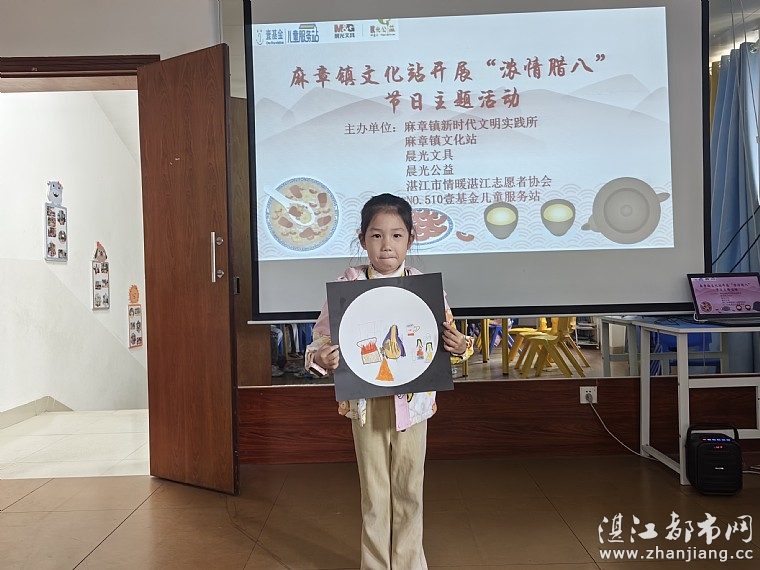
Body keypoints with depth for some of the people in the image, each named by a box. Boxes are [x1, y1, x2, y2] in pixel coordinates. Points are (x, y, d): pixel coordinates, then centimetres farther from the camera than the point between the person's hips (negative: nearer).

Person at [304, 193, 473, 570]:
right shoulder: (349, 284, -7)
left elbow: (446, 338, 4)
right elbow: (323, 335, -4)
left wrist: (459, 347, -17)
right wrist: (323, 357, -24)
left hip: (413, 400, 1)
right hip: (366, 401, 0)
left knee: (409, 490, 14)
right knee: (373, 493, 13)